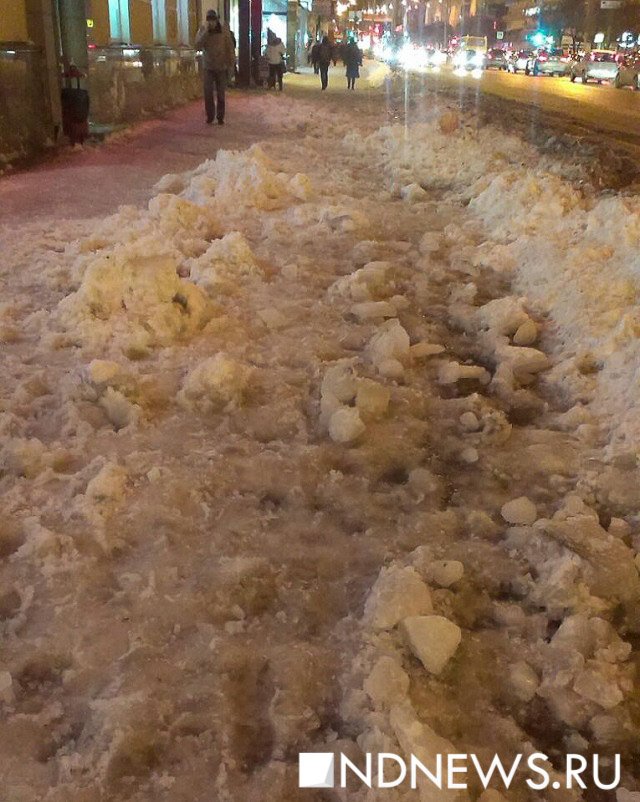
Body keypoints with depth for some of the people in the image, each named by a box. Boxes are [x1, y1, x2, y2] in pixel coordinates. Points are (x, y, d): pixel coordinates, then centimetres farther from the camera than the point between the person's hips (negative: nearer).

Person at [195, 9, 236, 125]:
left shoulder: (224, 31, -4)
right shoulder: (202, 30, -2)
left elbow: (230, 47, 1)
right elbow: (198, 44, -15)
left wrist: (232, 63, -4)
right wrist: (206, 31, -22)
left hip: (221, 66, 0)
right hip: (208, 66, 1)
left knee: (220, 93, 3)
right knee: (208, 93, -3)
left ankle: (220, 117, 9)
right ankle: (210, 116, 7)